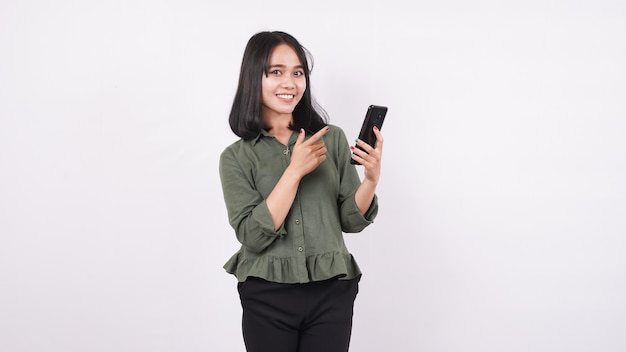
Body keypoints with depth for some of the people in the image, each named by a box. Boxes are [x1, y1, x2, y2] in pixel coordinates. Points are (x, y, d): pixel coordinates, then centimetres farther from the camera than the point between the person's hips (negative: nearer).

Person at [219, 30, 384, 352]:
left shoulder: (332, 138, 2)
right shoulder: (236, 157, -1)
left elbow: (351, 220, 2)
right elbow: (253, 236, -12)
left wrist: (371, 178, -16)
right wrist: (295, 171, -17)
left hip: (332, 294, 1)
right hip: (267, 298, -1)